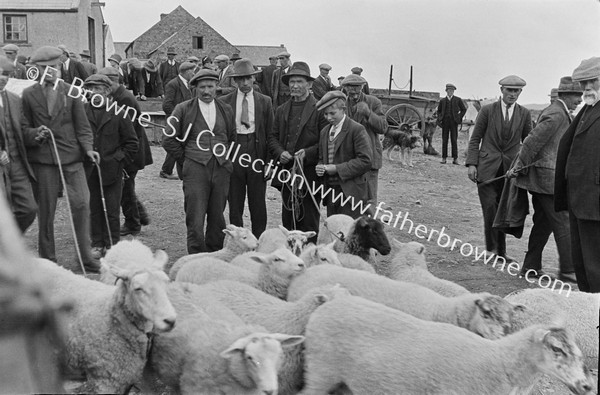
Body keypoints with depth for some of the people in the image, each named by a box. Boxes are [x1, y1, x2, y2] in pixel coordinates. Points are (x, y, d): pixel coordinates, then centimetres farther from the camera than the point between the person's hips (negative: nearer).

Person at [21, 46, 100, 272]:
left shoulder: (70, 92, 5)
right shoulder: (28, 95, 2)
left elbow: (82, 124, 5)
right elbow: (23, 128, 6)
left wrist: (88, 147, -9)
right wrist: (35, 134, -15)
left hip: (71, 156, 1)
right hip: (42, 160, 0)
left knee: (81, 203, -6)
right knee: (46, 210, 7)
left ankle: (85, 256, 7)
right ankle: (47, 259, 21)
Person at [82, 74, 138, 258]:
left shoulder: (118, 112, -1)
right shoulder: (82, 111, 2)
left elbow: (132, 142, 4)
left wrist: (120, 160, -1)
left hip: (111, 169, -2)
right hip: (89, 170, 2)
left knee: (111, 211, 2)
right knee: (94, 209, 8)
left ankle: (112, 245, 13)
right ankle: (97, 244, 18)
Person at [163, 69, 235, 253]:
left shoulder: (226, 110, 12)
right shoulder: (183, 109, 2)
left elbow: (232, 138, 23)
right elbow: (169, 140, 5)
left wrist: (227, 157, 12)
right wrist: (186, 156, 3)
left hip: (221, 168, 3)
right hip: (195, 169, -3)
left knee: (217, 217, 9)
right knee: (195, 219, -7)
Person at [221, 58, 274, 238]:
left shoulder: (265, 101, 5)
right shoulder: (224, 102, 4)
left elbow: (270, 133, 4)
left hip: (257, 152, 0)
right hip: (233, 153, 0)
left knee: (258, 203, 5)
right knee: (235, 204, 7)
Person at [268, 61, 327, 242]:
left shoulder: (319, 109, -5)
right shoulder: (282, 110, 14)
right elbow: (273, 137, 15)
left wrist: (307, 153, -20)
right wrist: (280, 153, -5)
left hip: (310, 175, -5)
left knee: (309, 225, 2)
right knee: (288, 222, 12)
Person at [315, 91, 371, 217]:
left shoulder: (357, 129, -9)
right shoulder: (324, 131, 15)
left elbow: (365, 161, -16)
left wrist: (337, 168, -18)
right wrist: (320, 167, -1)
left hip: (350, 192, -7)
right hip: (331, 191, 7)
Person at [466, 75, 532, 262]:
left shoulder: (524, 114, 7)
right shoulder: (487, 110, 1)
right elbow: (475, 139, 2)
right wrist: (472, 164, -7)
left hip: (510, 169, 2)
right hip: (487, 168, -2)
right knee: (490, 208, -11)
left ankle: (500, 251, 16)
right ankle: (492, 247, 2)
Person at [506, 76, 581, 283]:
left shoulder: (553, 111, 17)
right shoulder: (556, 115, -15)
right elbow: (533, 141, -18)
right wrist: (518, 167, -13)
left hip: (541, 178, 10)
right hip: (547, 177, -10)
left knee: (543, 223, 13)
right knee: (563, 224, -4)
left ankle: (531, 267, 17)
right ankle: (568, 270, 2)